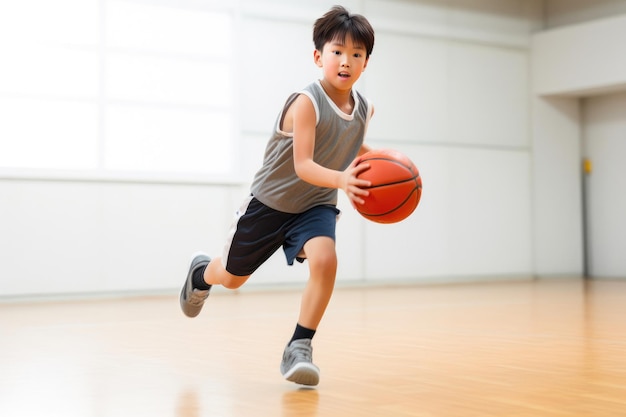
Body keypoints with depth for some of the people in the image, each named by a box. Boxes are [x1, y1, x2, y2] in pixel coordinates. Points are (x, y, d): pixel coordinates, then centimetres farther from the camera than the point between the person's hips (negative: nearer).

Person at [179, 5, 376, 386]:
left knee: (325, 260, -28)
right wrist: (341, 179, -54)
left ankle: (299, 348, -13)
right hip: (271, 201, -3)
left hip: (316, 205, 4)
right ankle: (202, 273, 53)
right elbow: (303, 166, -36)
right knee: (233, 277, 15)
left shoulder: (364, 109, -8)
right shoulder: (306, 103, -27)